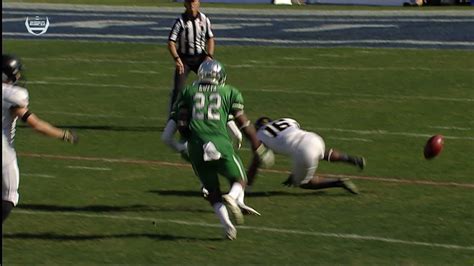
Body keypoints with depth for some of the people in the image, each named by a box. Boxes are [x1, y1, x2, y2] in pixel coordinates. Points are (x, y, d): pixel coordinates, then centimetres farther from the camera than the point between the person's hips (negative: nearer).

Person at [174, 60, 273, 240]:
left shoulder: (188, 92, 17)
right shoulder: (230, 93, 13)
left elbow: (182, 124, 10)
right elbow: (243, 123, 9)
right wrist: (258, 147, 17)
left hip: (197, 146, 2)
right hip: (221, 144, -2)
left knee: (213, 190, 15)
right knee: (239, 180, 17)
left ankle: (227, 224, -5)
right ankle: (232, 198, -17)